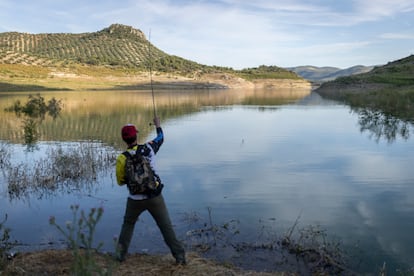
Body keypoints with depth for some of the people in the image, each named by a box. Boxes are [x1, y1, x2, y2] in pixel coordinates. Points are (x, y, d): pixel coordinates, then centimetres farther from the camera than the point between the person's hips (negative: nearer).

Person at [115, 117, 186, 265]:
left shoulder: (122, 159, -8)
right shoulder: (148, 148, -7)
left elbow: (121, 182, 2)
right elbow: (160, 138, 15)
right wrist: (157, 124, 31)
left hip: (136, 200, 0)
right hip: (154, 197, 0)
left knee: (128, 224, 25)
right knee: (166, 227, 8)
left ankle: (121, 253, 27)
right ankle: (180, 256, 10)